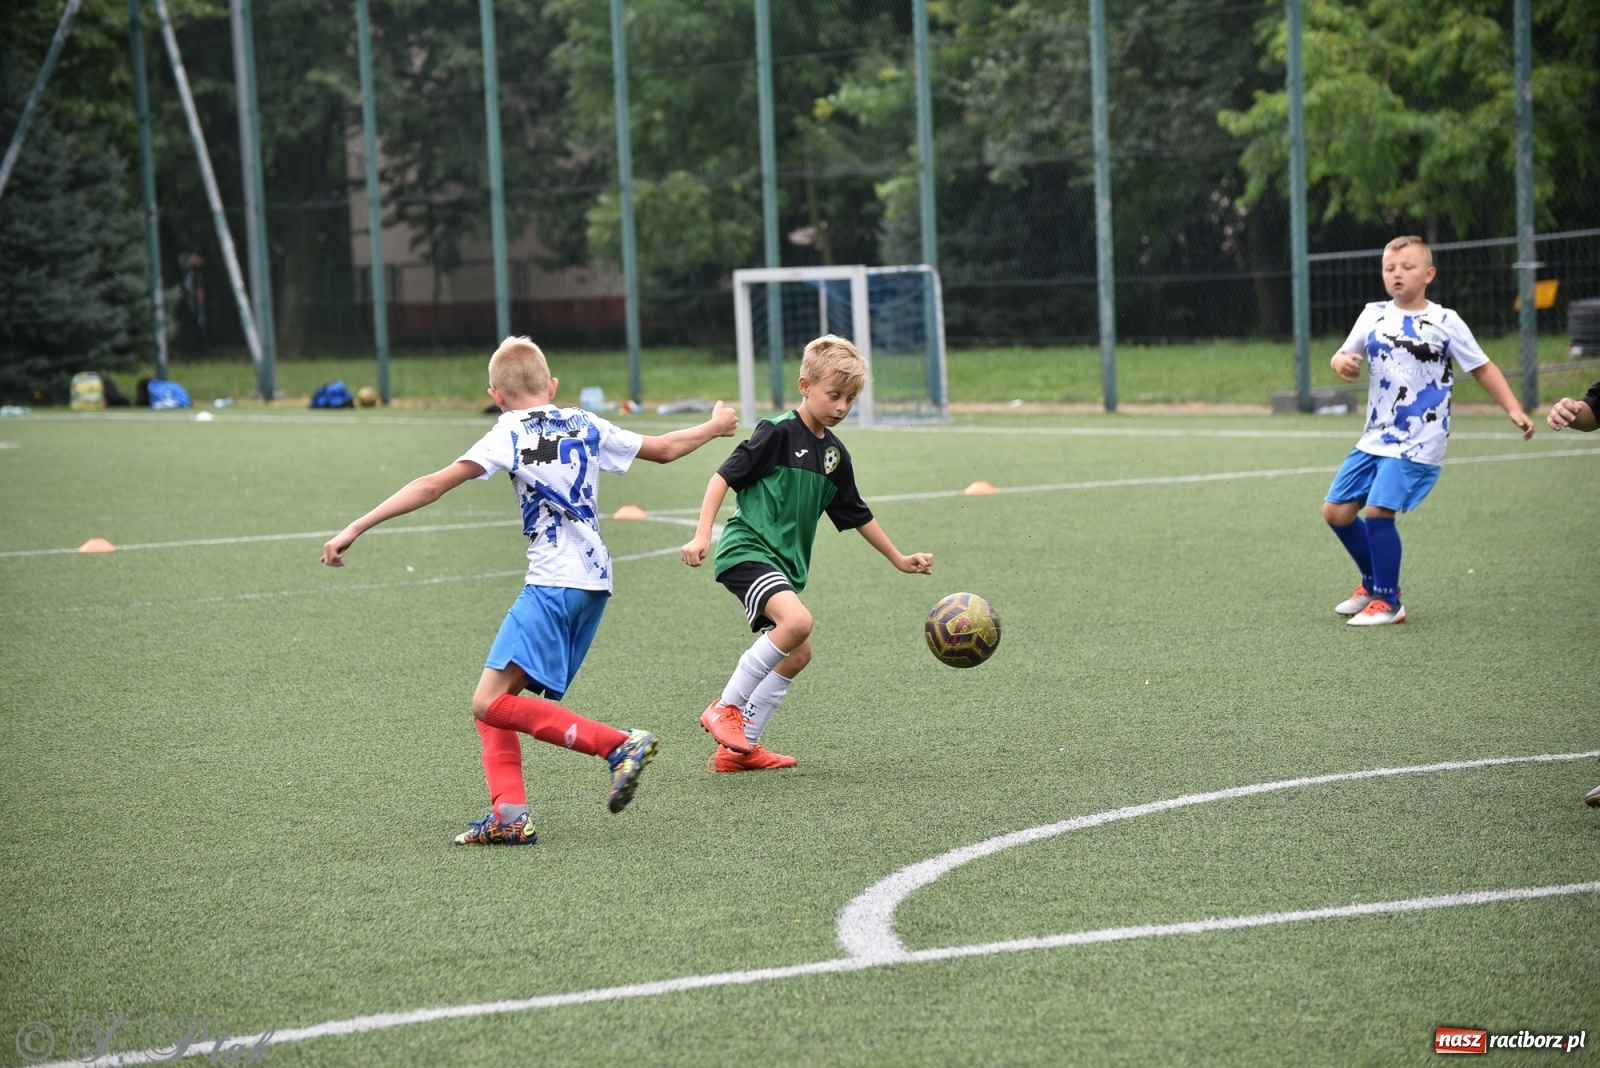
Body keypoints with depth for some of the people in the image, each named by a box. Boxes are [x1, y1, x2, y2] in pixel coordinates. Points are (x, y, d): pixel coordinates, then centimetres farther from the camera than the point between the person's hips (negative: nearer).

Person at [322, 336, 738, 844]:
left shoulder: (511, 434, -2)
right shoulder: (586, 425, 16)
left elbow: (433, 486, -10)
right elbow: (665, 449, 28)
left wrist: (357, 528, -11)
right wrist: (715, 427, 49)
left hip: (553, 583, -8)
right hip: (595, 580, 8)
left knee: (491, 703, -13)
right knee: (497, 699, 11)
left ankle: (619, 745, -20)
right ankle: (509, 815, -2)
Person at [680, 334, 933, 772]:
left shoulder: (835, 453, 12)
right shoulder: (779, 433, -11)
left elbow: (856, 515, 23)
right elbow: (725, 476, -12)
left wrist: (899, 559, 27)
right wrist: (702, 535, -20)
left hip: (784, 562, 9)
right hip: (747, 550, -9)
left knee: (797, 654, 11)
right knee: (797, 621, -29)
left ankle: (739, 748, 18)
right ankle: (725, 707, -16)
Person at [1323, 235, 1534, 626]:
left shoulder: (1445, 323, -4)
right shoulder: (1373, 316, 6)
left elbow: (1482, 368, 2)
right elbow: (1345, 355, 8)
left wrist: (1514, 410, -6)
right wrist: (1342, 363, -17)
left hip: (1417, 443, -6)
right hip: (1376, 438, 6)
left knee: (1378, 510, -19)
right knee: (1336, 510, 4)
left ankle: (1388, 602, -3)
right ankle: (1374, 582, 26)